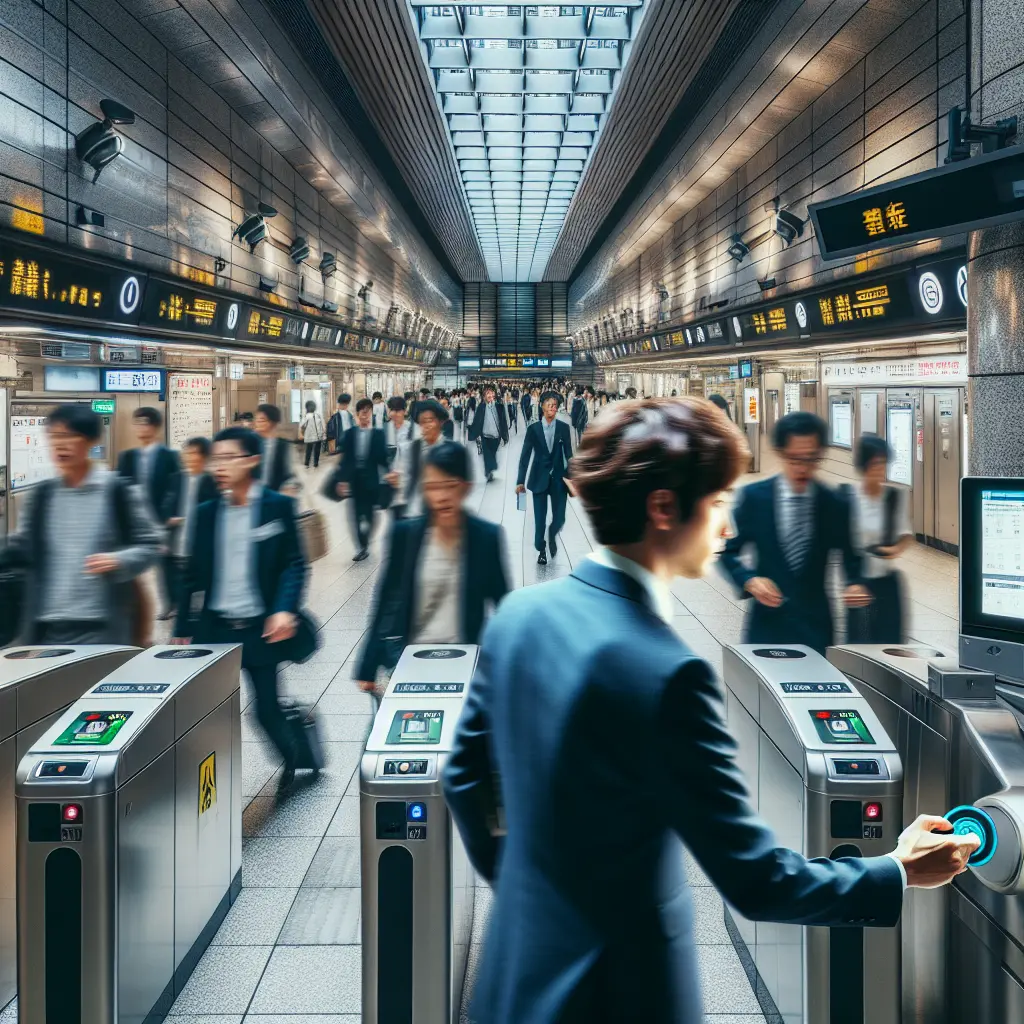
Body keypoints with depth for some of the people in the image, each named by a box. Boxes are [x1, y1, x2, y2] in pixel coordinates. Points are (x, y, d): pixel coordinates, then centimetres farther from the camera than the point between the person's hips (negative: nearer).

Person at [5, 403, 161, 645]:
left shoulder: (119, 491, -3)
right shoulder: (39, 496, 9)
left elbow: (151, 544, -1)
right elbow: (21, 550, 14)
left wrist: (118, 561, -18)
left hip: (101, 628, -4)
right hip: (47, 628, 4)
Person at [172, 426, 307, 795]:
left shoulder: (278, 506, -3)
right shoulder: (207, 512, 7)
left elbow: (294, 564, -5)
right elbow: (193, 574, 10)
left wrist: (285, 608, -21)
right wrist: (182, 630, 9)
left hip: (260, 628, -3)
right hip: (214, 627, 3)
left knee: (267, 709, 6)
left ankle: (295, 759, 35)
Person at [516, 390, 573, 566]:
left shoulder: (564, 428, 0)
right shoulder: (533, 429, -2)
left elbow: (568, 453, 2)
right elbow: (525, 456, -1)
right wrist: (520, 481, -5)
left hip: (558, 478, 1)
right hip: (539, 478, -1)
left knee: (559, 517, 1)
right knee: (539, 518, 2)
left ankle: (552, 536, 35)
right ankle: (541, 550, 23)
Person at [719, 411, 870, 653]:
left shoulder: (834, 505, 1)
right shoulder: (753, 497, -1)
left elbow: (851, 557, 11)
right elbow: (729, 551, 4)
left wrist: (855, 584, -10)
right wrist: (749, 580, -13)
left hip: (815, 627, 1)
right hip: (767, 623, -1)